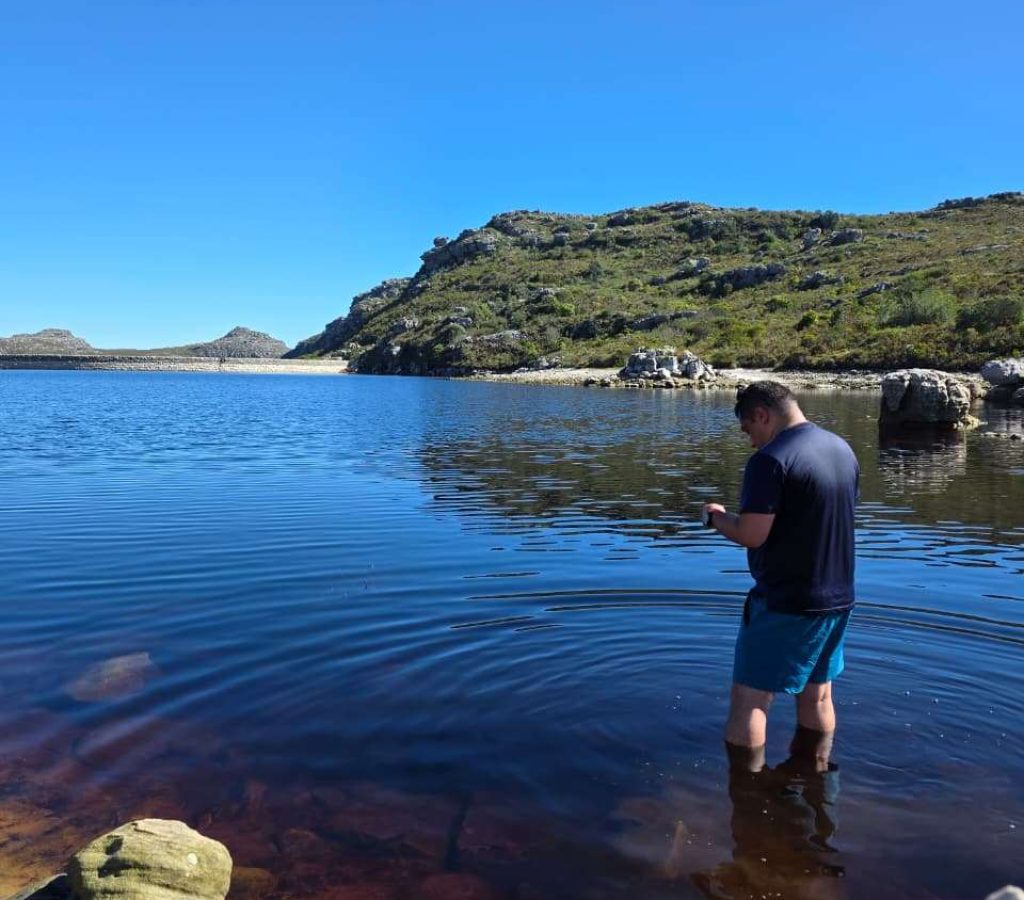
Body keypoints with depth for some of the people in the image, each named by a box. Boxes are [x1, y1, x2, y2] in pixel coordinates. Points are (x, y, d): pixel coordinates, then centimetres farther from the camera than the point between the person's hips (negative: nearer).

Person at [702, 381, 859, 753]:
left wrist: (715, 516, -4)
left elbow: (751, 535, -23)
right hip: (838, 598, 8)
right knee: (817, 698, 20)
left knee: (748, 702, 2)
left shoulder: (771, 459, -18)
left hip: (784, 604, -8)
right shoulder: (843, 449, 8)